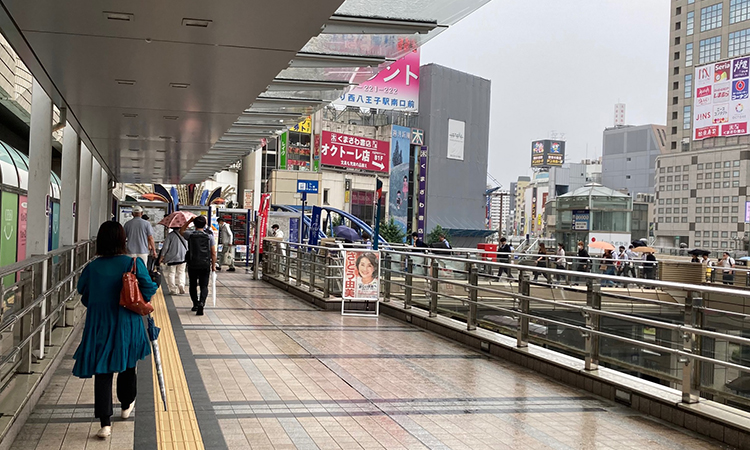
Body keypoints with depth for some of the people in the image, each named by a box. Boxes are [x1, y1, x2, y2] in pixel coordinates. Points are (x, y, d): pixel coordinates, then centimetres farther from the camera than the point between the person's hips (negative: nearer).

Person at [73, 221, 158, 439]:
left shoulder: (92, 268, -6)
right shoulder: (134, 264, -12)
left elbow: (84, 295, 6)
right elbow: (148, 290, -12)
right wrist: (138, 303, 8)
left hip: (99, 326, 0)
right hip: (127, 327, 0)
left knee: (102, 373, 3)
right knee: (127, 366, 22)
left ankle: (105, 422, -4)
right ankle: (127, 404, 41)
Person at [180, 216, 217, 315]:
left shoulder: (190, 235, -4)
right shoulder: (209, 236, -3)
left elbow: (181, 231, 20)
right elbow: (213, 253, -2)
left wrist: (189, 221, 17)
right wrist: (213, 265, 7)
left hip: (192, 265, 0)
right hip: (205, 265, 0)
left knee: (193, 286, 17)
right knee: (204, 286, 3)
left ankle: (195, 304, 24)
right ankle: (201, 303, -19)